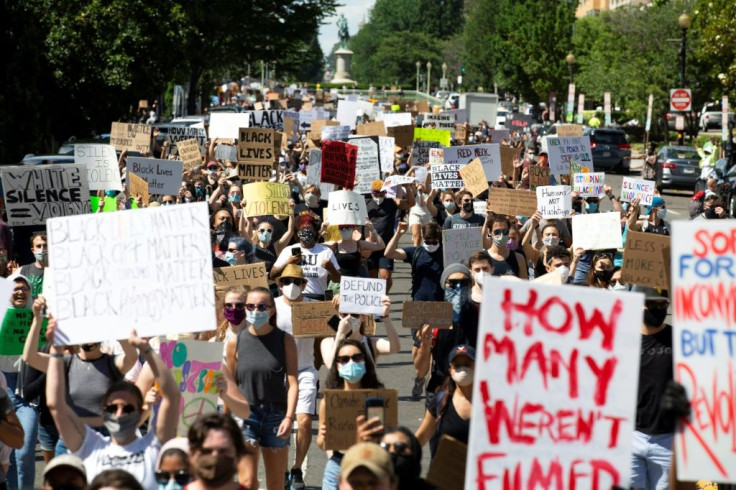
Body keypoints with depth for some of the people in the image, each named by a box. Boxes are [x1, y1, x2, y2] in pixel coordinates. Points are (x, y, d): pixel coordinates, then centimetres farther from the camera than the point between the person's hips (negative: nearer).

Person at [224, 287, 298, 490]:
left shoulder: (285, 340, -1)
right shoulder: (235, 342, 1)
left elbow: (292, 382, -6)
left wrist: (289, 417, -17)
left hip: (275, 414, 0)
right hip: (245, 414, 0)